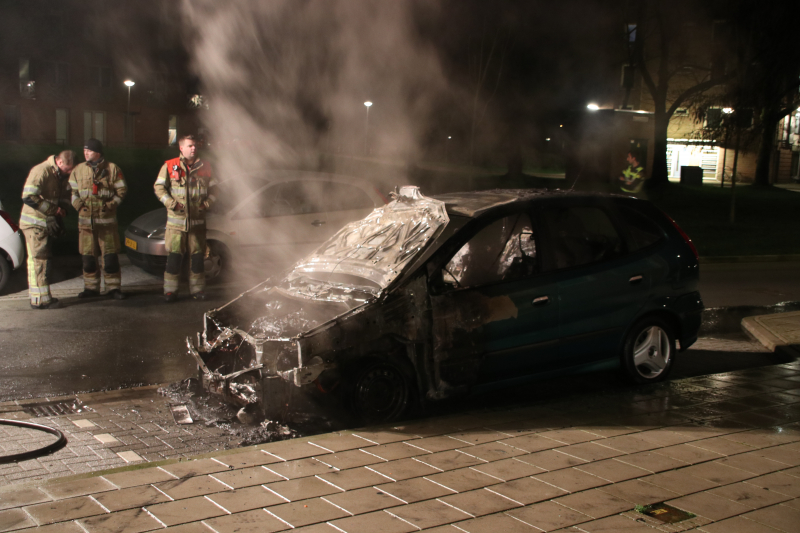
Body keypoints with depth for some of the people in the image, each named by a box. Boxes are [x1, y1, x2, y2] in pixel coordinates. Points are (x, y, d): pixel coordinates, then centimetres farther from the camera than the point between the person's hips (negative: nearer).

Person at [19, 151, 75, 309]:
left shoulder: (61, 175, 9)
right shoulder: (41, 171, -20)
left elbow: (65, 194, 22)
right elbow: (28, 197, -27)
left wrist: (62, 208, 2)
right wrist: (53, 210, -24)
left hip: (48, 223, 9)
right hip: (34, 223, -9)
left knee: (45, 260, 13)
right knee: (39, 260, -8)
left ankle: (39, 296, 22)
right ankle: (40, 300, -6)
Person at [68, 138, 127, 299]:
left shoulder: (112, 169, 2)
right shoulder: (78, 170, 10)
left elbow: (121, 190, 3)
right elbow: (72, 190, 16)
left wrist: (111, 204, -8)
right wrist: (77, 204, -2)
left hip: (107, 220, -3)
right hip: (85, 220, 3)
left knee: (110, 255, -3)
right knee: (88, 256, 5)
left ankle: (113, 287, 7)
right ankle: (91, 287, 16)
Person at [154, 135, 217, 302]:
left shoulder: (204, 167, 10)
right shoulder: (170, 166, 3)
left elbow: (213, 188, 17)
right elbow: (159, 187, 3)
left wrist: (207, 203, 0)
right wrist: (171, 203, -9)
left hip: (198, 220, 2)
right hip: (176, 219, -2)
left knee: (198, 255, 5)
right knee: (174, 256, -3)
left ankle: (197, 289, 15)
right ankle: (170, 291, 4)